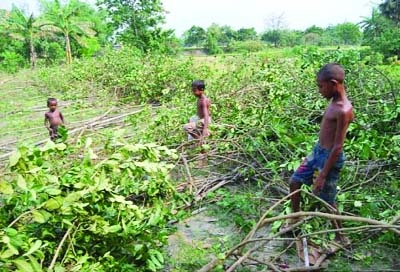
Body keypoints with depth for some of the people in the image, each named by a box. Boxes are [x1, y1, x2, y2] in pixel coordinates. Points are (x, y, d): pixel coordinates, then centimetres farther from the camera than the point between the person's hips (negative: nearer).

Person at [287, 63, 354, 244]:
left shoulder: (343, 110, -26)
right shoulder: (334, 102, 2)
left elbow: (338, 147, -25)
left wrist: (323, 175, -22)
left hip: (329, 157, -9)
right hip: (318, 151, 9)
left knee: (327, 201, 6)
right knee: (294, 182, 15)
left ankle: (341, 237, 28)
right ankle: (295, 220, 35)